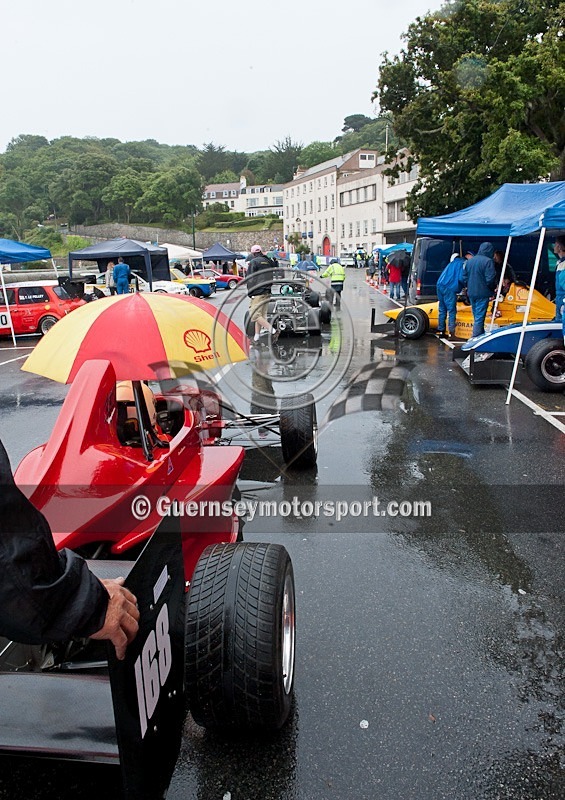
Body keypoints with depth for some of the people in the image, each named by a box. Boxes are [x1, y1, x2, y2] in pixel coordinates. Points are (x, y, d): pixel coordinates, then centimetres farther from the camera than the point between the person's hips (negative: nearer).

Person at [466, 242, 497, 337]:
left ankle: (481, 335, 30)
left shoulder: (469, 261, 8)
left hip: (471, 293, 7)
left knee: (476, 316, 18)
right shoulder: (488, 261, -14)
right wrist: (494, 287, -1)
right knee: (479, 318, -4)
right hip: (482, 293, -7)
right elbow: (490, 279, -19)